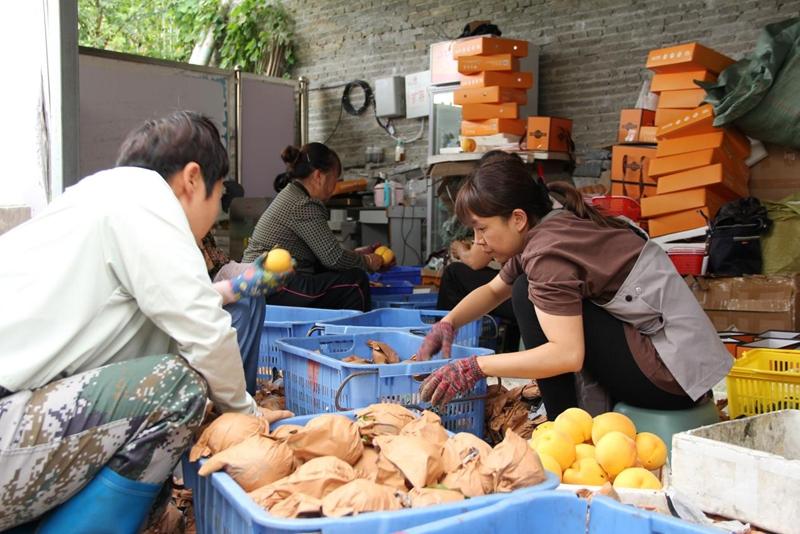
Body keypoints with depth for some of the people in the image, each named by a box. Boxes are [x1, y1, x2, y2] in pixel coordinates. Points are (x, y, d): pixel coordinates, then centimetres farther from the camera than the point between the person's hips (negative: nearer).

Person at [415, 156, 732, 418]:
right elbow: (494, 290, 23)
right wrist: (447, 324, 7)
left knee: (528, 295, -12)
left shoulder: (548, 251, -18)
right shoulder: (550, 229, 9)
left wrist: (475, 367, -22)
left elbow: (568, 355, -27)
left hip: (669, 375, -10)